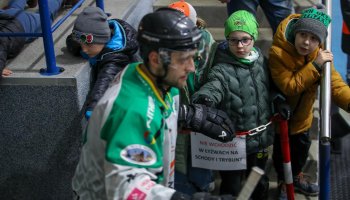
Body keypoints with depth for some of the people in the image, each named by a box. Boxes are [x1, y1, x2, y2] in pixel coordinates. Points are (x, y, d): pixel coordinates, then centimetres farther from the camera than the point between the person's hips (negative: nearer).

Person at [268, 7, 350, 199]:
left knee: (302, 147, 25)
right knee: (281, 150, 13)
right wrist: (315, 66, -41)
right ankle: (284, 182, 42)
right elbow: (289, 87, -35)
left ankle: (296, 177, 53)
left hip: (302, 114, 5)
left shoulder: (320, 55, -16)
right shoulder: (278, 53, -33)